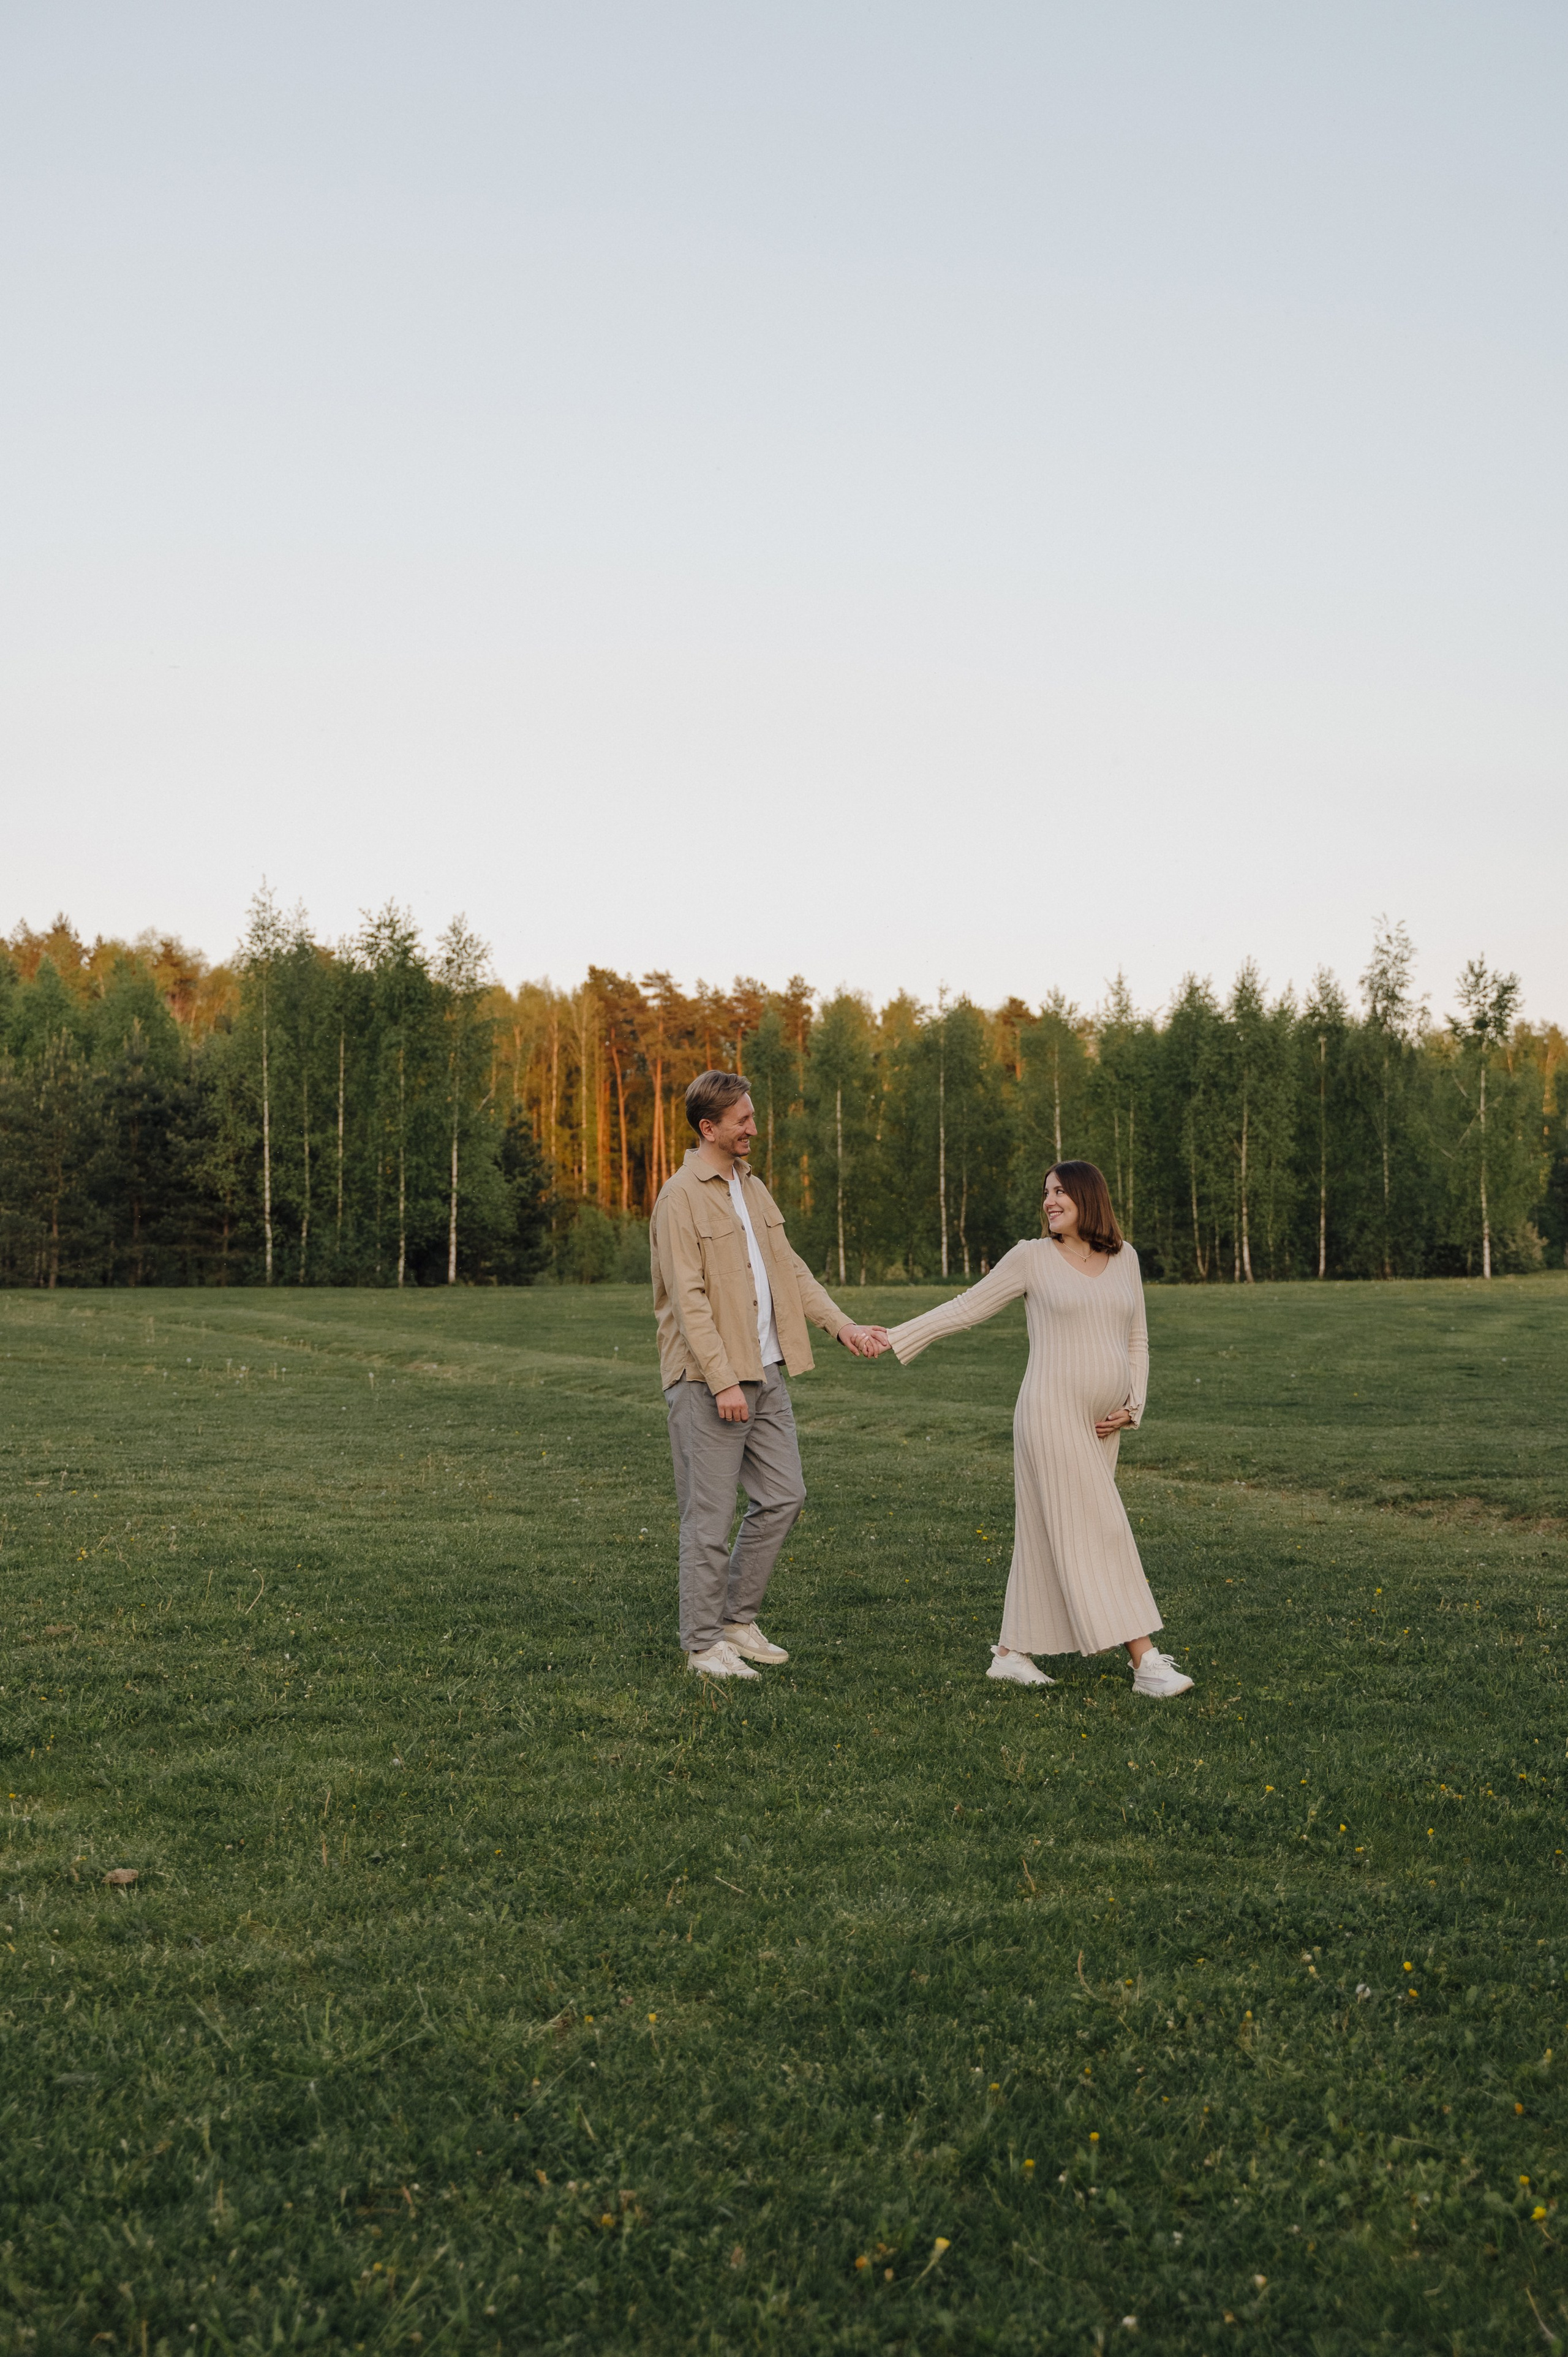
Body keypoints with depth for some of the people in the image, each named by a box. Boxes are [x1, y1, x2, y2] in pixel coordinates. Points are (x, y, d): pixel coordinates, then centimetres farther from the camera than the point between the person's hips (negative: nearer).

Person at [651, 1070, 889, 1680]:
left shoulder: (752, 1187, 15)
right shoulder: (681, 1197, -12)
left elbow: (790, 1269, 17)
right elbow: (688, 1298, -17)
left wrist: (843, 1325, 7)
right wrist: (723, 1381, -21)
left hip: (765, 1372, 8)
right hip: (708, 1380, -8)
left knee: (783, 1497, 9)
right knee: (710, 1515, -2)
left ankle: (738, 1622, 22)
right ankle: (703, 1644, 8)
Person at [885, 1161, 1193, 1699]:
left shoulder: (1124, 1259, 11)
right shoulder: (1032, 1258, -1)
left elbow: (1137, 1341, 16)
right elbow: (965, 1309, 2)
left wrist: (1132, 1407, 4)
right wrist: (894, 1336, -3)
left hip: (1102, 1425, 5)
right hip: (1052, 1413, -5)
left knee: (1048, 1535, 10)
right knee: (1097, 1534, -9)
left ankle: (1011, 1653, 20)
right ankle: (1146, 1662, -10)